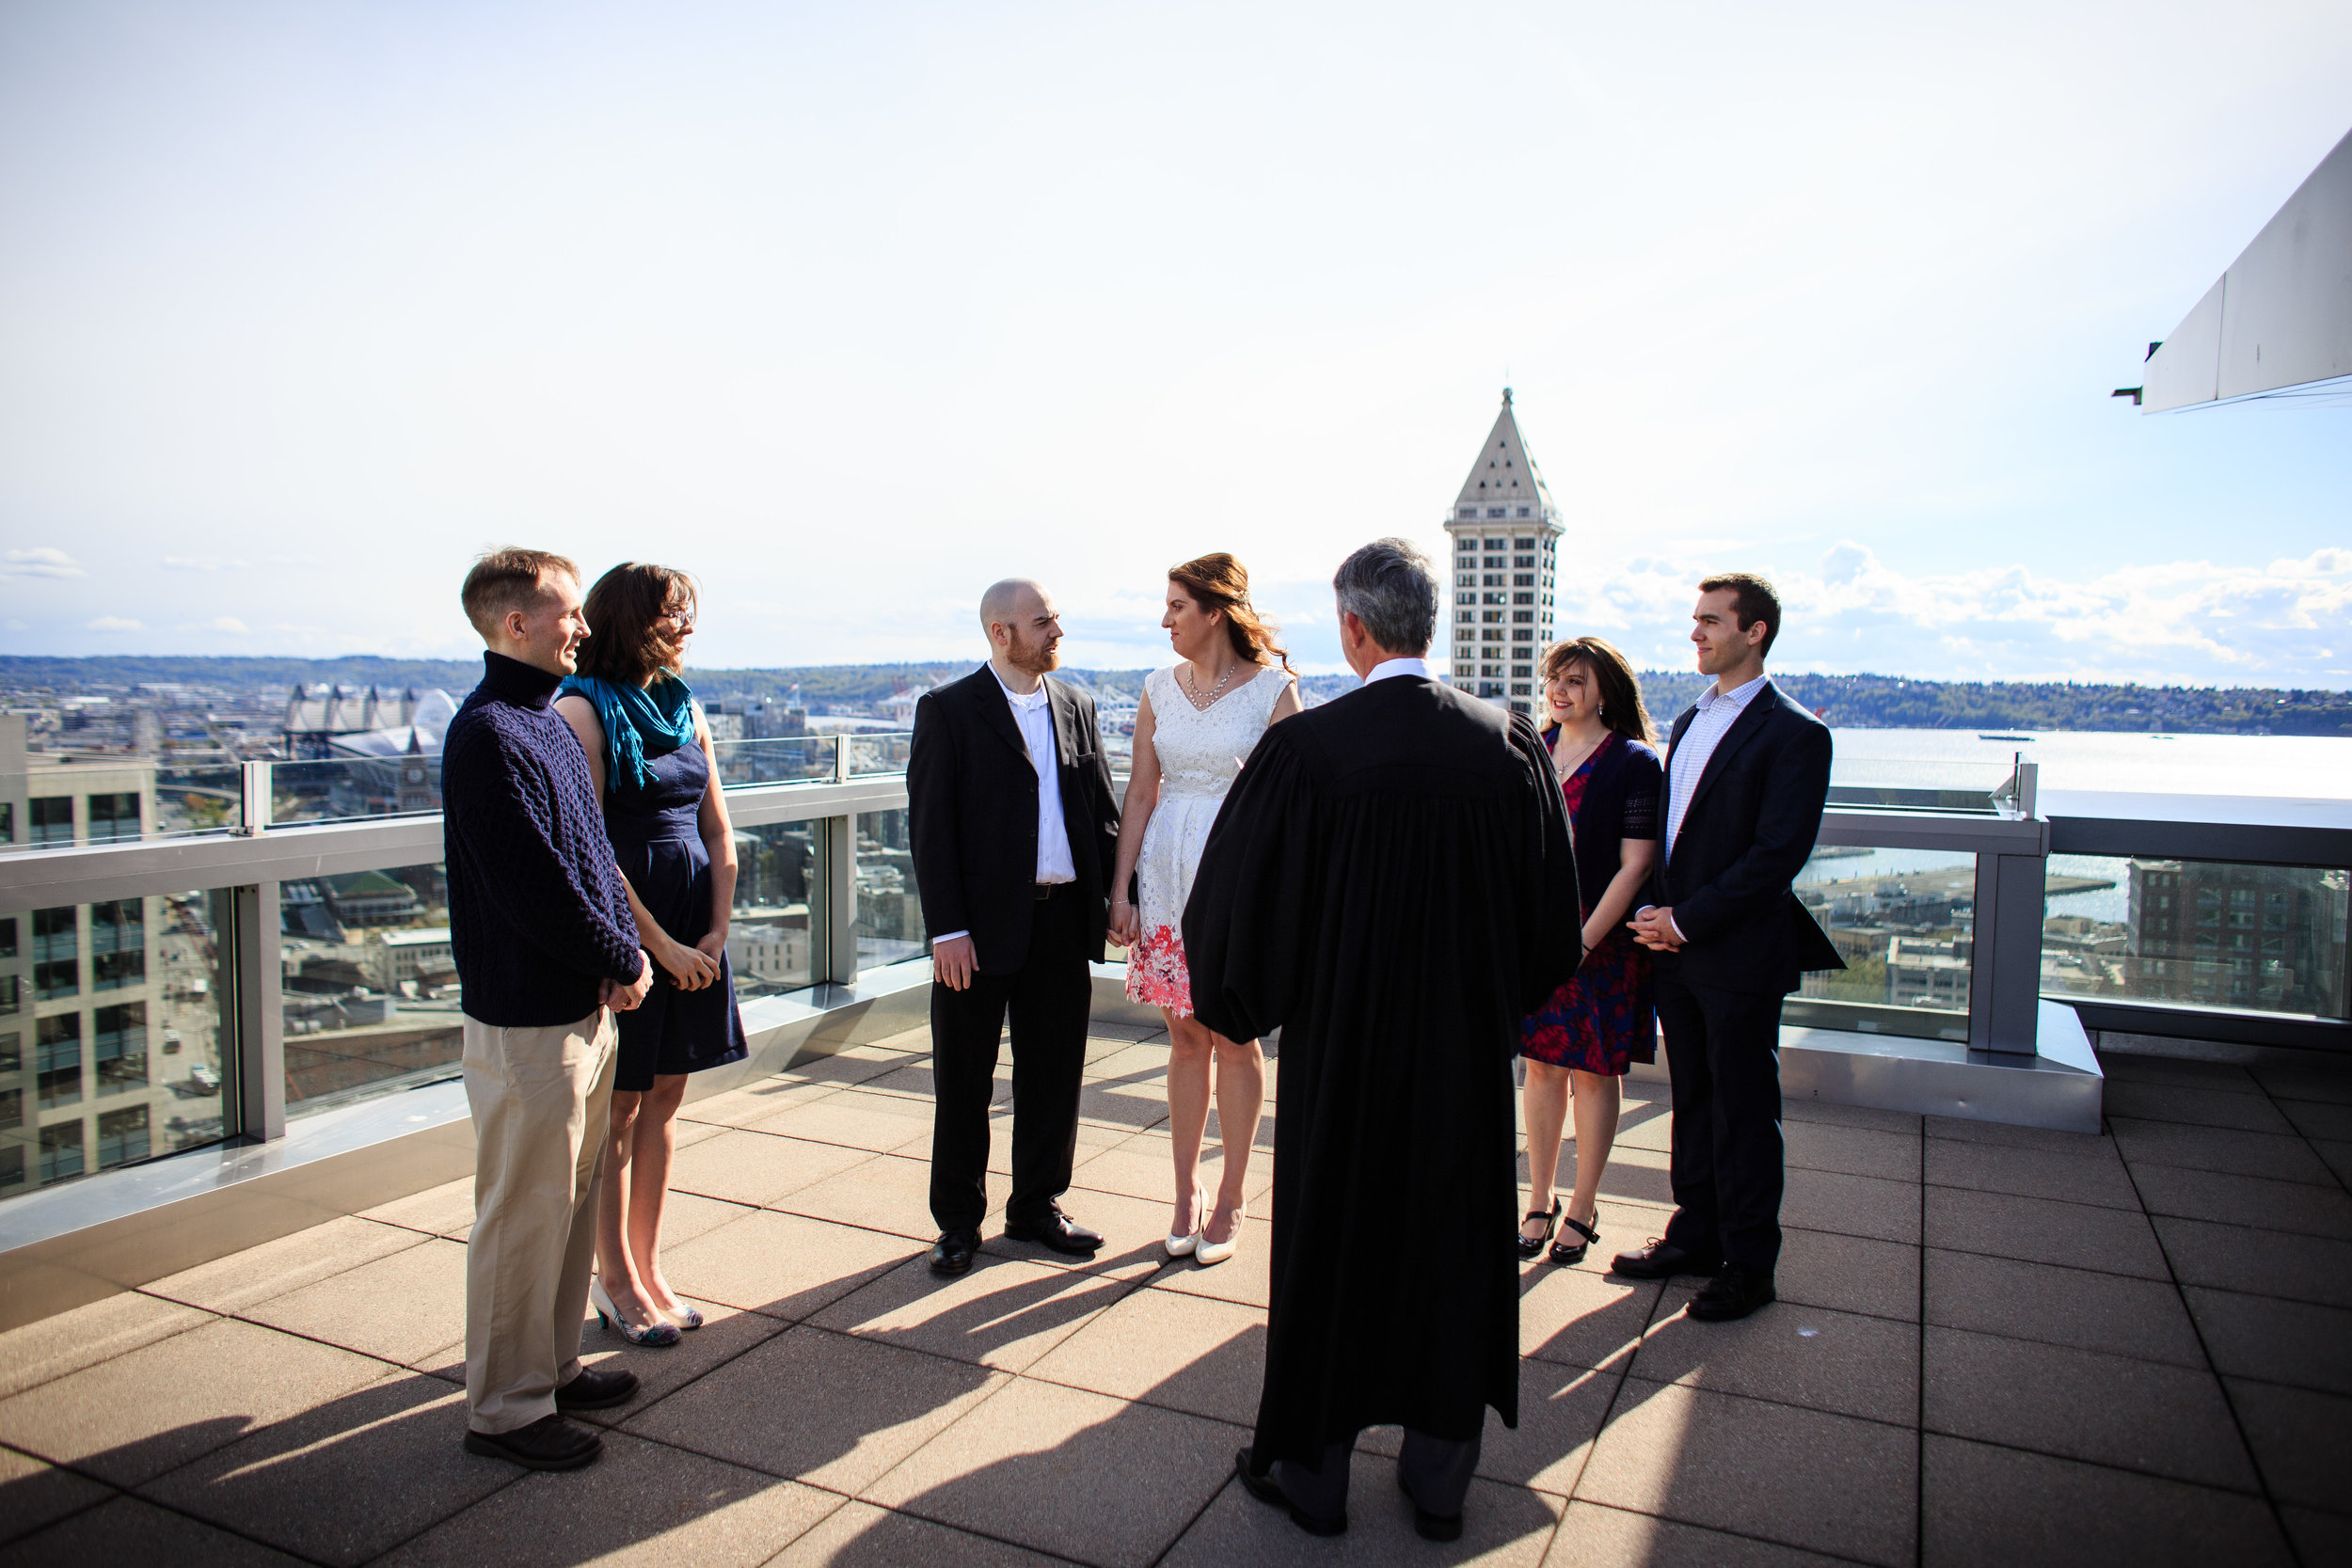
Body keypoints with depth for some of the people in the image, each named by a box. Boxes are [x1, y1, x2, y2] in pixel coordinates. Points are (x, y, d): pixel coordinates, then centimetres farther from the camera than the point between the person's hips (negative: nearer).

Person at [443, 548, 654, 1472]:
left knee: (572, 1196, 19)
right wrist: (624, 962, -11)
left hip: (584, 1005, 10)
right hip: (526, 1019, -9)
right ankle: (505, 1407, 18)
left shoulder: (547, 722, 12)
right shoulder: (487, 734, -18)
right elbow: (534, 887, -23)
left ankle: (552, 1367, 34)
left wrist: (623, 953, -2)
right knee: (524, 1214, 3)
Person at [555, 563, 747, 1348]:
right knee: (619, 1109, 6)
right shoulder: (583, 708, -9)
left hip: (693, 931, 6)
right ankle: (615, 1279, 20)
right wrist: (661, 944, -13)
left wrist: (716, 933, -1)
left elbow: (719, 830, 9)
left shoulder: (685, 707, 10)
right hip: (622, 926, -6)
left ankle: (647, 1269, 25)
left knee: (663, 1104, 13)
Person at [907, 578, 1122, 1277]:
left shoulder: (1075, 706, 10)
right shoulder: (947, 710, -4)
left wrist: (1119, 896, 3)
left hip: (1063, 917, 4)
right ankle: (958, 1220, 24)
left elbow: (1104, 810, 12)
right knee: (963, 1081, 8)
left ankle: (1036, 1206, 30)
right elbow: (929, 826, -8)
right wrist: (946, 929, -15)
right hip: (981, 924, -4)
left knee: (1053, 1074, 13)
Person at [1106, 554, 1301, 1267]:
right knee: (1185, 1038, 11)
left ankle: (1230, 1200, 19)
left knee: (1235, 1040, 5)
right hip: (1169, 871, 4)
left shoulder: (1273, 688, -6)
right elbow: (1140, 792, 7)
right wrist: (1121, 888, 2)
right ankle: (1187, 1193, 23)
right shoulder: (1161, 687, 7)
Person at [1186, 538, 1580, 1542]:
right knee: (1454, 1243, 17)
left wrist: (1233, 1001, 8)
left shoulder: (1304, 749, -17)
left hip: (1341, 1046, -3)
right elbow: (1554, 909, 2)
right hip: (1470, 1050, 3)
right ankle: (1439, 1480, 31)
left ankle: (1311, 1474, 30)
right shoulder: (1511, 746, -7)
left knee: (1328, 1241, 13)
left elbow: (1233, 902, -11)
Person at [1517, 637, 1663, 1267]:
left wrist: (1582, 941, -15)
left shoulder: (1633, 762, -7)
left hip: (1602, 941, -4)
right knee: (1542, 1065, 10)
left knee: (1593, 1072, 6)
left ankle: (1583, 1208, 21)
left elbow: (1635, 865, -11)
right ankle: (1539, 1203, 22)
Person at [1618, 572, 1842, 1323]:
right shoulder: (1690, 721, 14)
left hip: (1740, 957, -7)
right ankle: (1696, 1237, 30)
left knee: (1744, 1114, 5)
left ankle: (1749, 1264, 19)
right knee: (1693, 1102, 17)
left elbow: (1778, 854, -17)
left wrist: (1686, 919, -17)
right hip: (1676, 949, 7)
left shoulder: (1795, 734, -11)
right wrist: (1652, 908, 2)